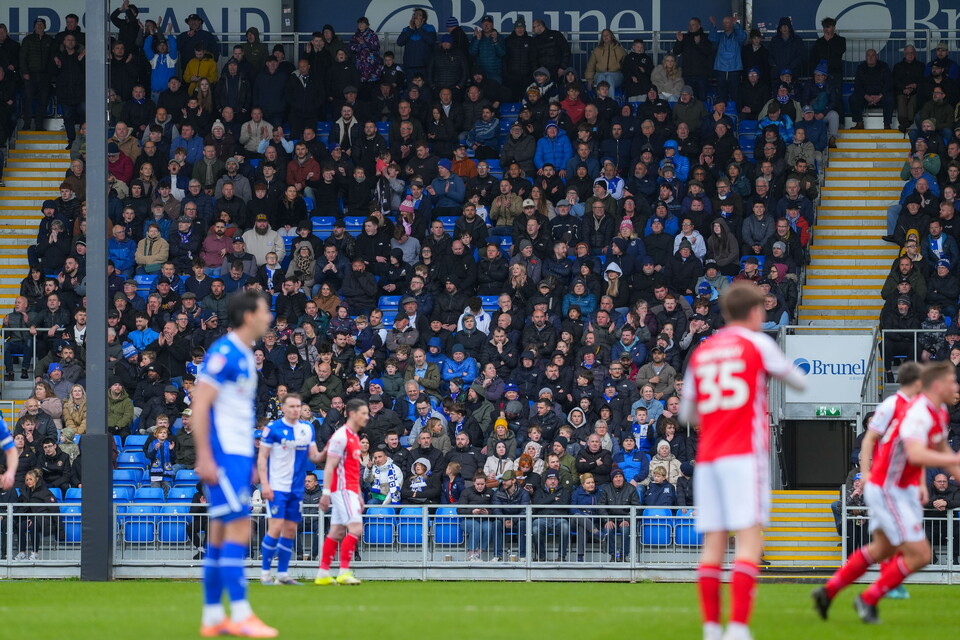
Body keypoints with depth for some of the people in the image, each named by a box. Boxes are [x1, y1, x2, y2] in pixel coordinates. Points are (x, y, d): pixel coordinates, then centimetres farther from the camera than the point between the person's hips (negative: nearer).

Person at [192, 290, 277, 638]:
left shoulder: (245, 357, 16)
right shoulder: (224, 353, -12)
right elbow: (200, 405, -16)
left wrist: (248, 461, 22)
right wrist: (204, 457, -20)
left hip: (238, 455, 9)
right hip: (223, 454, -9)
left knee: (221, 531, 8)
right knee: (238, 527, -12)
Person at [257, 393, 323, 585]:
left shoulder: (307, 429, 9)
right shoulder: (273, 428, -6)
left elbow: (313, 456, 12)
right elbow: (262, 457, -4)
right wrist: (264, 484, -13)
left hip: (296, 489, 5)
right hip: (277, 488, -5)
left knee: (290, 531, 6)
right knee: (276, 528, -12)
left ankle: (282, 574, 13)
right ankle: (265, 573, -4)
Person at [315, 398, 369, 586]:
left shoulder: (354, 437, 17)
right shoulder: (341, 436, -12)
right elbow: (329, 467, -16)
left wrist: (359, 495, 22)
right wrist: (326, 493, -21)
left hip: (349, 491, 9)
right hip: (342, 489, -9)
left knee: (337, 532, 9)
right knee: (356, 527, -16)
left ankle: (323, 574, 11)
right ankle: (344, 571, -18)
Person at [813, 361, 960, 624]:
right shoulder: (919, 414, -27)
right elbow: (916, 455, -43)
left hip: (903, 490, 10)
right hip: (887, 492, -10)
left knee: (881, 549, 24)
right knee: (919, 555, -8)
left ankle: (828, 592, 34)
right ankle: (868, 600, 7)